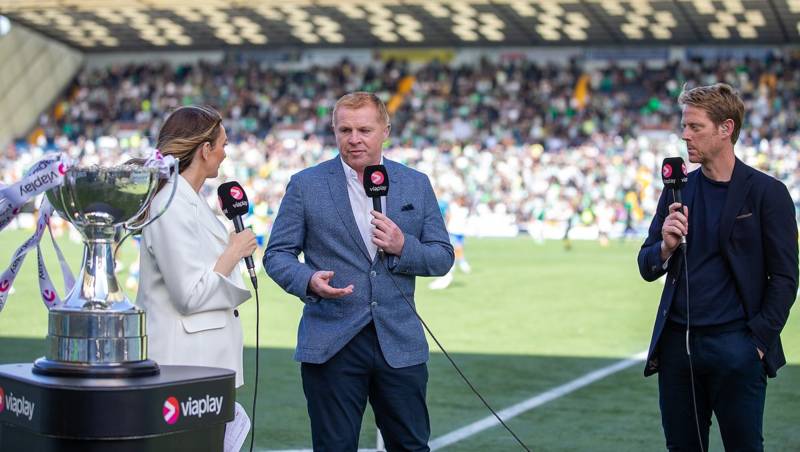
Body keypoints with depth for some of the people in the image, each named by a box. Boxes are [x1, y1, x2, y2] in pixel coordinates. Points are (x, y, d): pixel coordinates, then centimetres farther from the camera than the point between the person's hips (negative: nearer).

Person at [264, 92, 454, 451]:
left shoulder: (416, 185, 8)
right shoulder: (306, 185, 1)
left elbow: (442, 257, 9)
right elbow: (277, 254, 1)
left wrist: (403, 247, -12)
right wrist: (309, 280, -20)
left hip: (400, 343, 2)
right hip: (331, 344, -2)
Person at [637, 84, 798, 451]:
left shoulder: (767, 192, -4)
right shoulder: (677, 190, 10)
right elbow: (647, 268, 13)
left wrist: (759, 340, -10)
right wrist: (666, 246, -9)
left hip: (734, 346, -5)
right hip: (677, 343, 5)